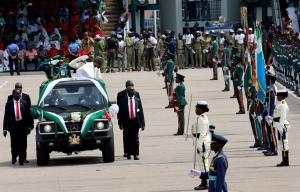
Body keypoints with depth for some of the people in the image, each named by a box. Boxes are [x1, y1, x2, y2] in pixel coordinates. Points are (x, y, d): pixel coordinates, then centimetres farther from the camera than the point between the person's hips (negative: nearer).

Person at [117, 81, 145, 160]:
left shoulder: (137, 100, 7)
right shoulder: (123, 101, 2)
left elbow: (141, 112, 6)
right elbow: (120, 113, 2)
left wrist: (142, 123, 1)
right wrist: (121, 123, -6)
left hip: (135, 122, 0)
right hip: (127, 122, 0)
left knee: (135, 139, -1)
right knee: (128, 139, 4)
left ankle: (136, 154, 2)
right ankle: (129, 153, 14)